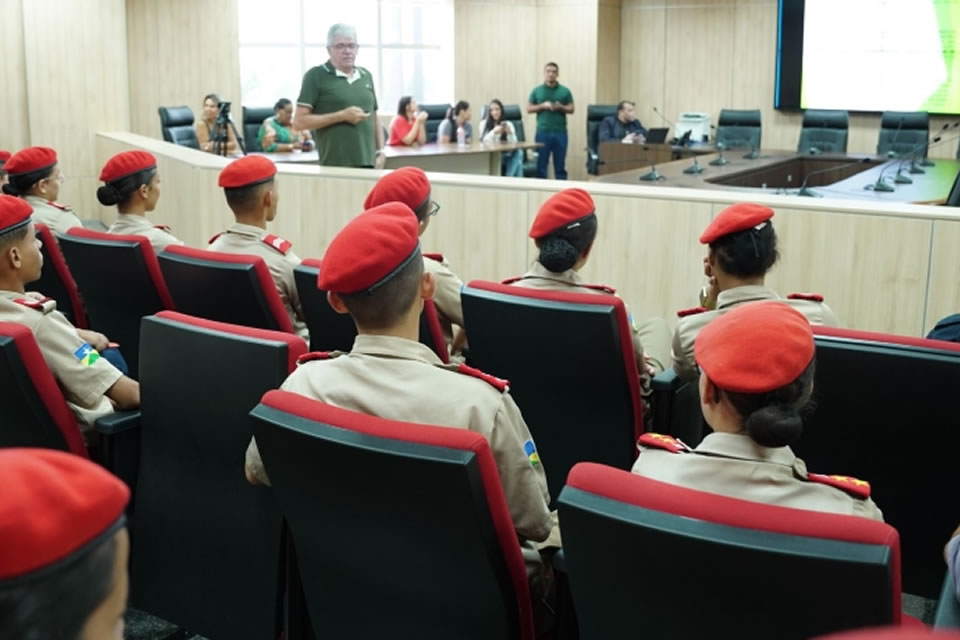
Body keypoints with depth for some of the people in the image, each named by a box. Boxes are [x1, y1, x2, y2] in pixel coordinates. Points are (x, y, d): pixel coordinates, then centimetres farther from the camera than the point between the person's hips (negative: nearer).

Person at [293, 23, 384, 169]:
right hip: (334, 165, -5)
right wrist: (342, 116, -12)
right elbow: (299, 122, -7)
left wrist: (380, 151, 9)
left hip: (367, 163, 5)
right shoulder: (316, 76, -1)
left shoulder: (366, 76, 17)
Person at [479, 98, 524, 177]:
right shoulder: (484, 124, 5)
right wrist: (493, 132, -25)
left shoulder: (508, 124, 8)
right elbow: (485, 142, -8)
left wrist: (509, 133, -23)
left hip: (506, 156, 2)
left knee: (518, 152, -29)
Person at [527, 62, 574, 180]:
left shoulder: (565, 91, 7)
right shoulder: (536, 91, 7)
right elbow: (529, 109, 5)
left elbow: (571, 109, 7)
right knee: (541, 164, 1)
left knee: (560, 165, 4)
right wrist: (542, 106, -10)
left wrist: (560, 107, -12)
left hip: (560, 132, 0)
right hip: (543, 132, 0)